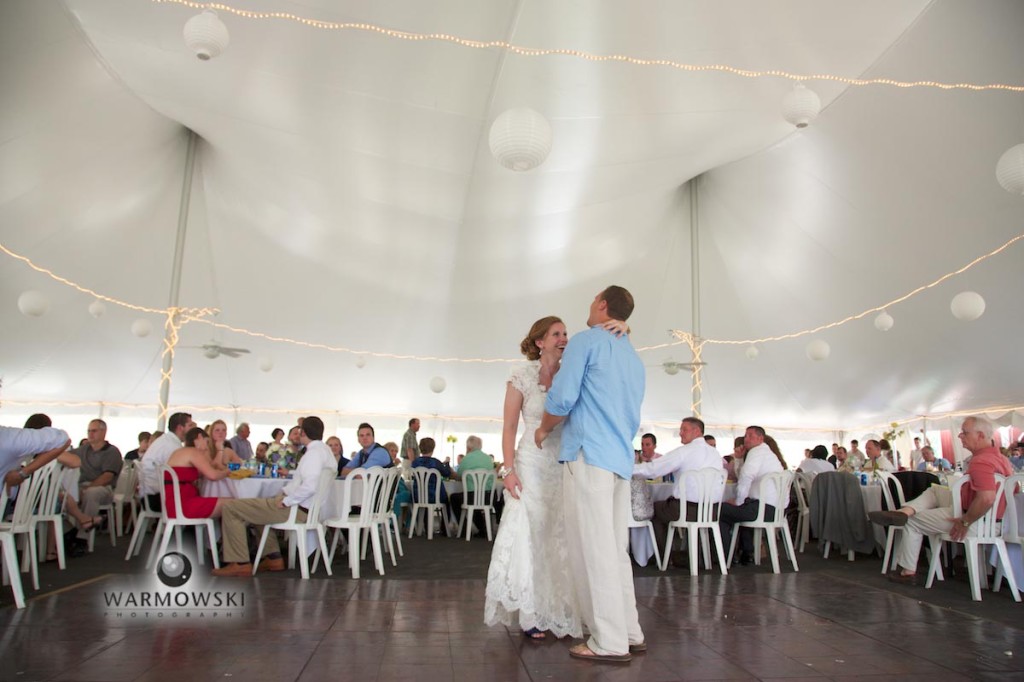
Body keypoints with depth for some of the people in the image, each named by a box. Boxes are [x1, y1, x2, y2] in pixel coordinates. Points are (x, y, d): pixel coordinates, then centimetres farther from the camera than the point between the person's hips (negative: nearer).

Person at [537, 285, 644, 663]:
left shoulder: (586, 341, -3)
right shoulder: (634, 358, 21)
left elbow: (562, 399, -11)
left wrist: (544, 429, 6)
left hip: (589, 455, -8)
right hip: (622, 458, 8)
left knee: (593, 550, -4)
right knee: (615, 549, 13)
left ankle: (610, 642, -1)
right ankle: (629, 633, 17)